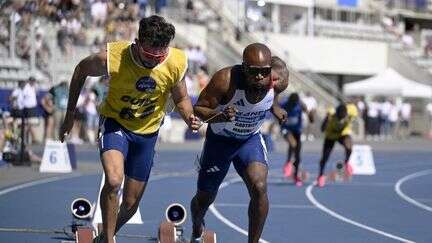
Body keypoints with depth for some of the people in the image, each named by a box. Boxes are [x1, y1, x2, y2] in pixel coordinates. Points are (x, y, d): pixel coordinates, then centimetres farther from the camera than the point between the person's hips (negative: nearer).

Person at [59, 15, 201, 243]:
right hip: (114, 123, -3)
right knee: (113, 180, -31)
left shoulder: (176, 63, -21)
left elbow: (181, 99, -3)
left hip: (147, 132, 3)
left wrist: (189, 117, -25)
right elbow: (81, 71, -7)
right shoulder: (112, 58, -28)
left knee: (131, 203, 9)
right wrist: (70, 115, -3)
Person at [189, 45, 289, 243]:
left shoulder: (279, 80, -25)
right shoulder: (226, 80, -35)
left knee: (259, 187, -25)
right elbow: (199, 109, -24)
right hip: (219, 139, -1)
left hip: (251, 139, 1)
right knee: (204, 198, 13)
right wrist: (220, 116, -45)